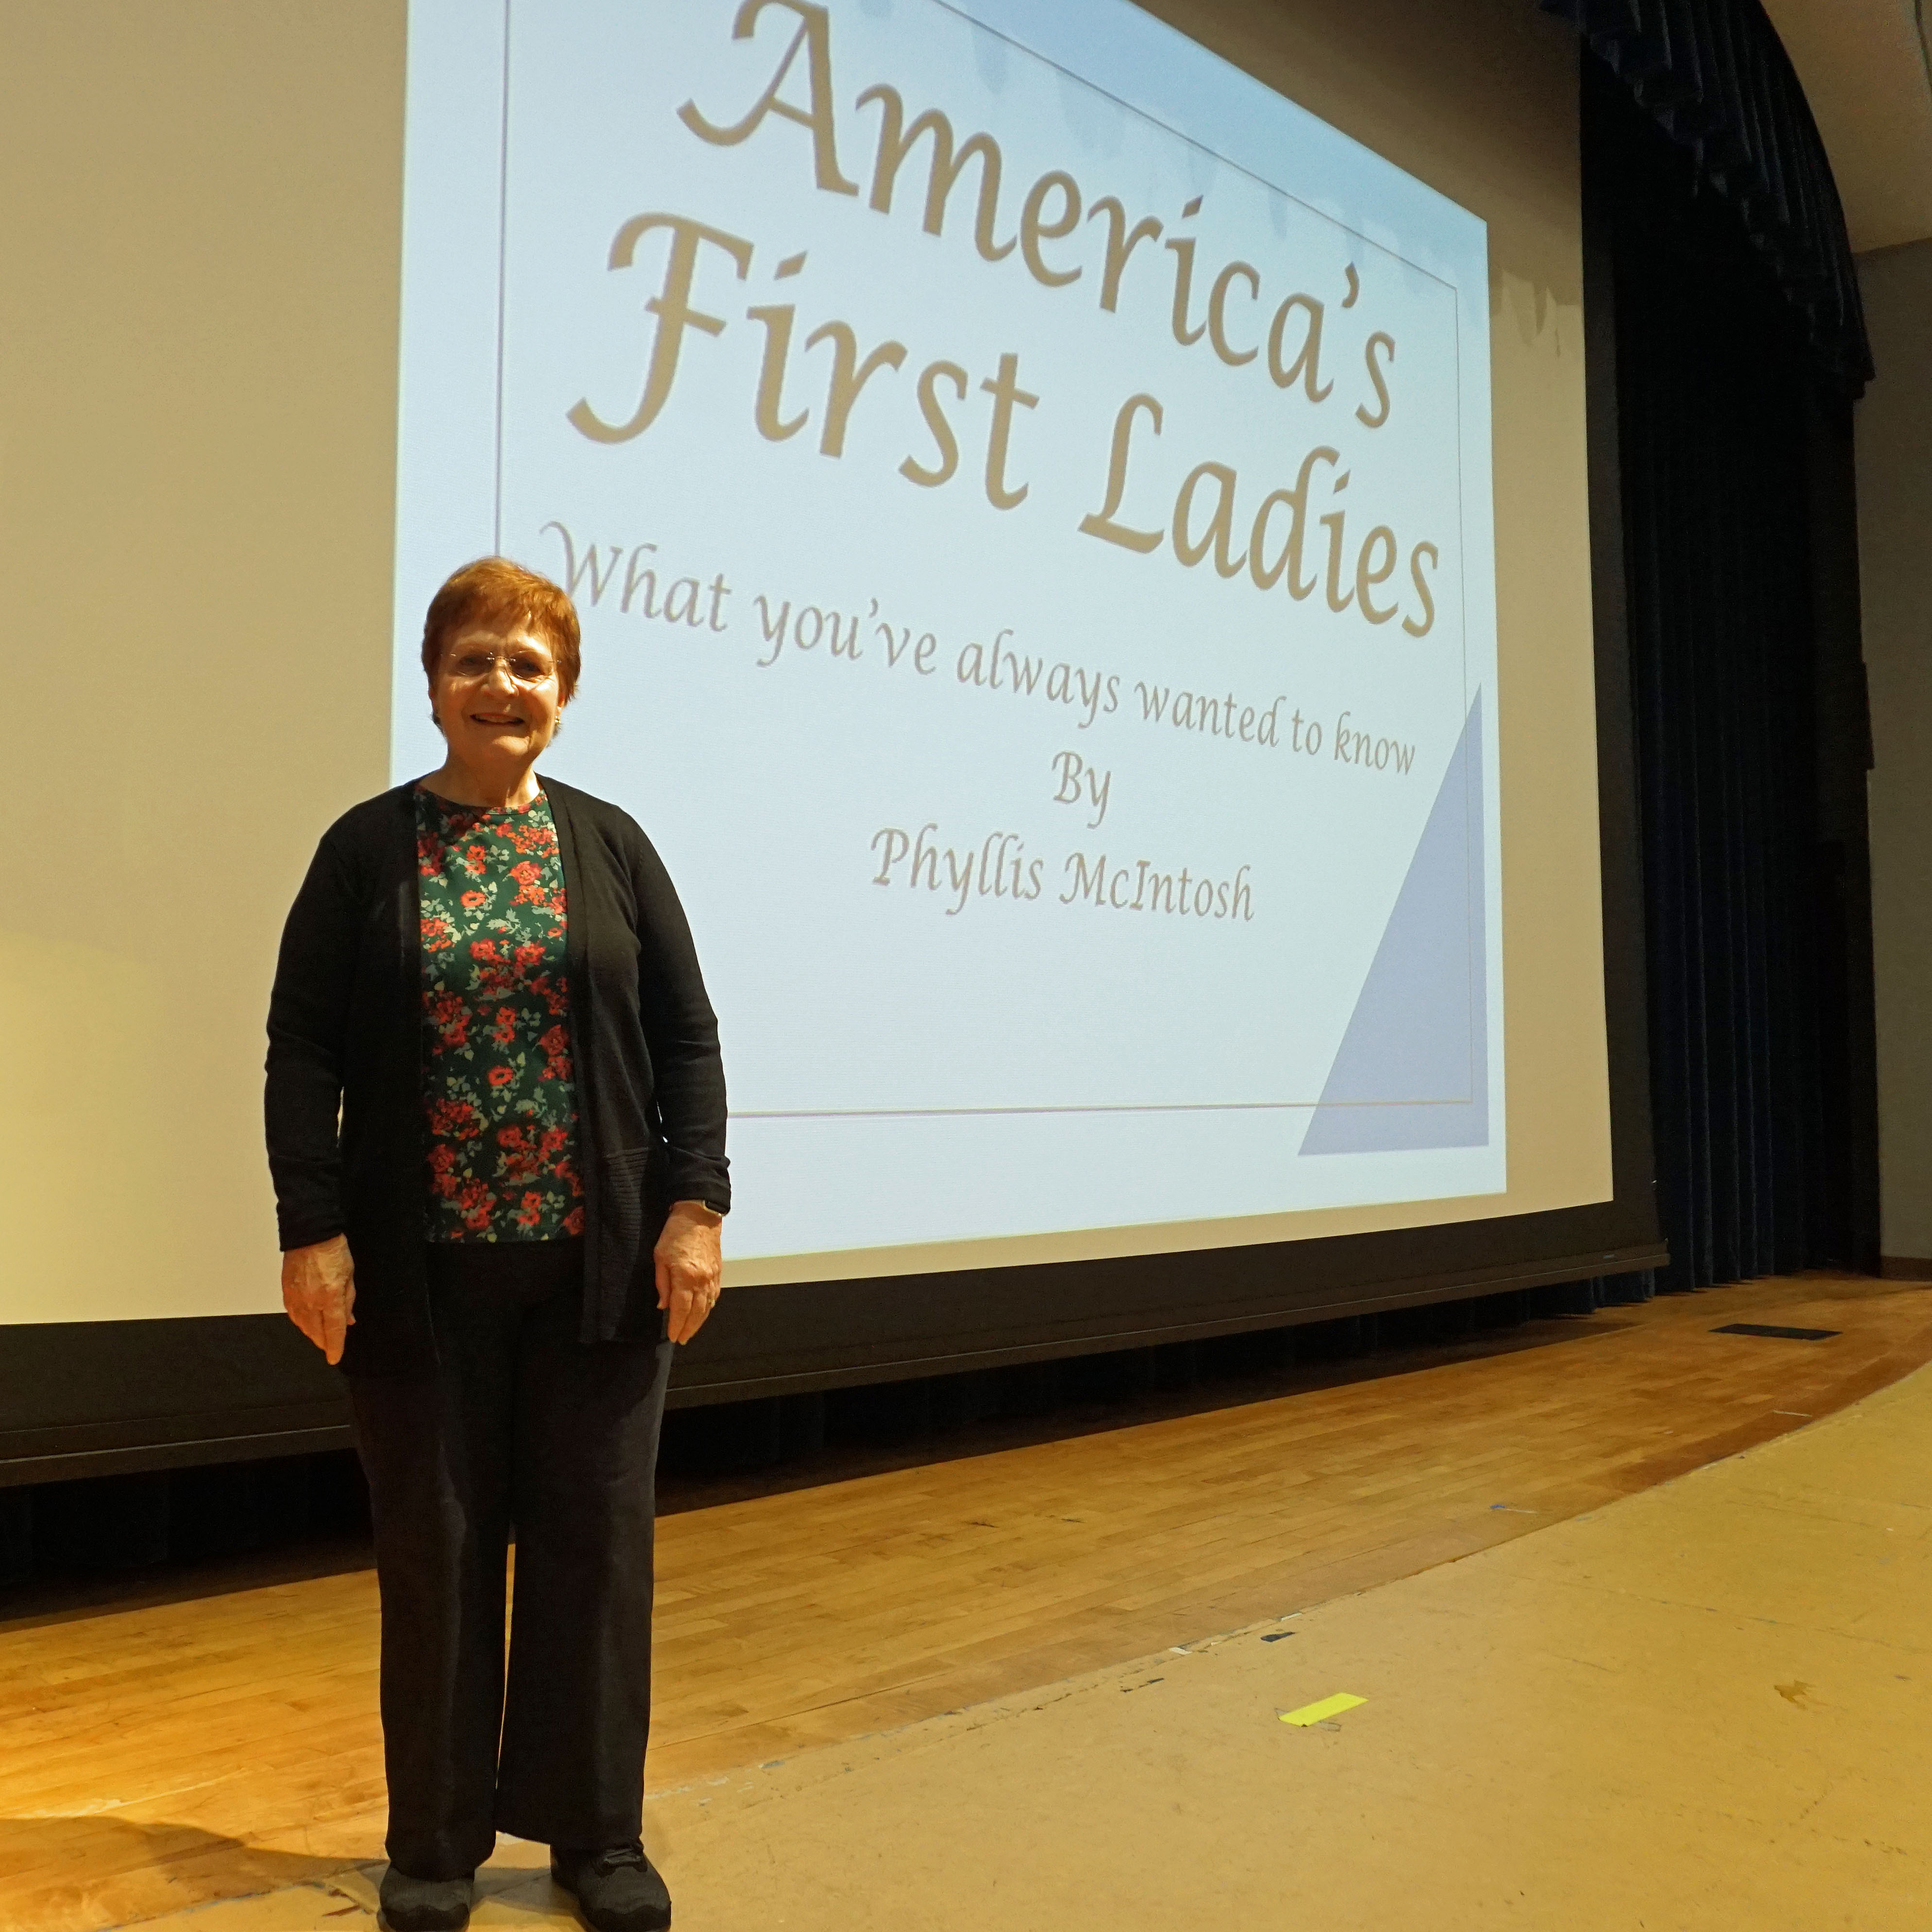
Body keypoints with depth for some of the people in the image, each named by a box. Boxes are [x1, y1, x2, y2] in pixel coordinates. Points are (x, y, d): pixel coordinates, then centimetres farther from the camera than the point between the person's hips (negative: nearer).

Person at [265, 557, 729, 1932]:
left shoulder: (612, 847, 5)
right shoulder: (367, 848, 3)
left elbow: (686, 1037, 4)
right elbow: (305, 1048, 0)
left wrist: (694, 1206, -4)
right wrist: (313, 1229, -8)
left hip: (601, 1263, 1)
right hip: (423, 1268, -1)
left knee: (596, 1540, 8)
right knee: (434, 1548, 9)